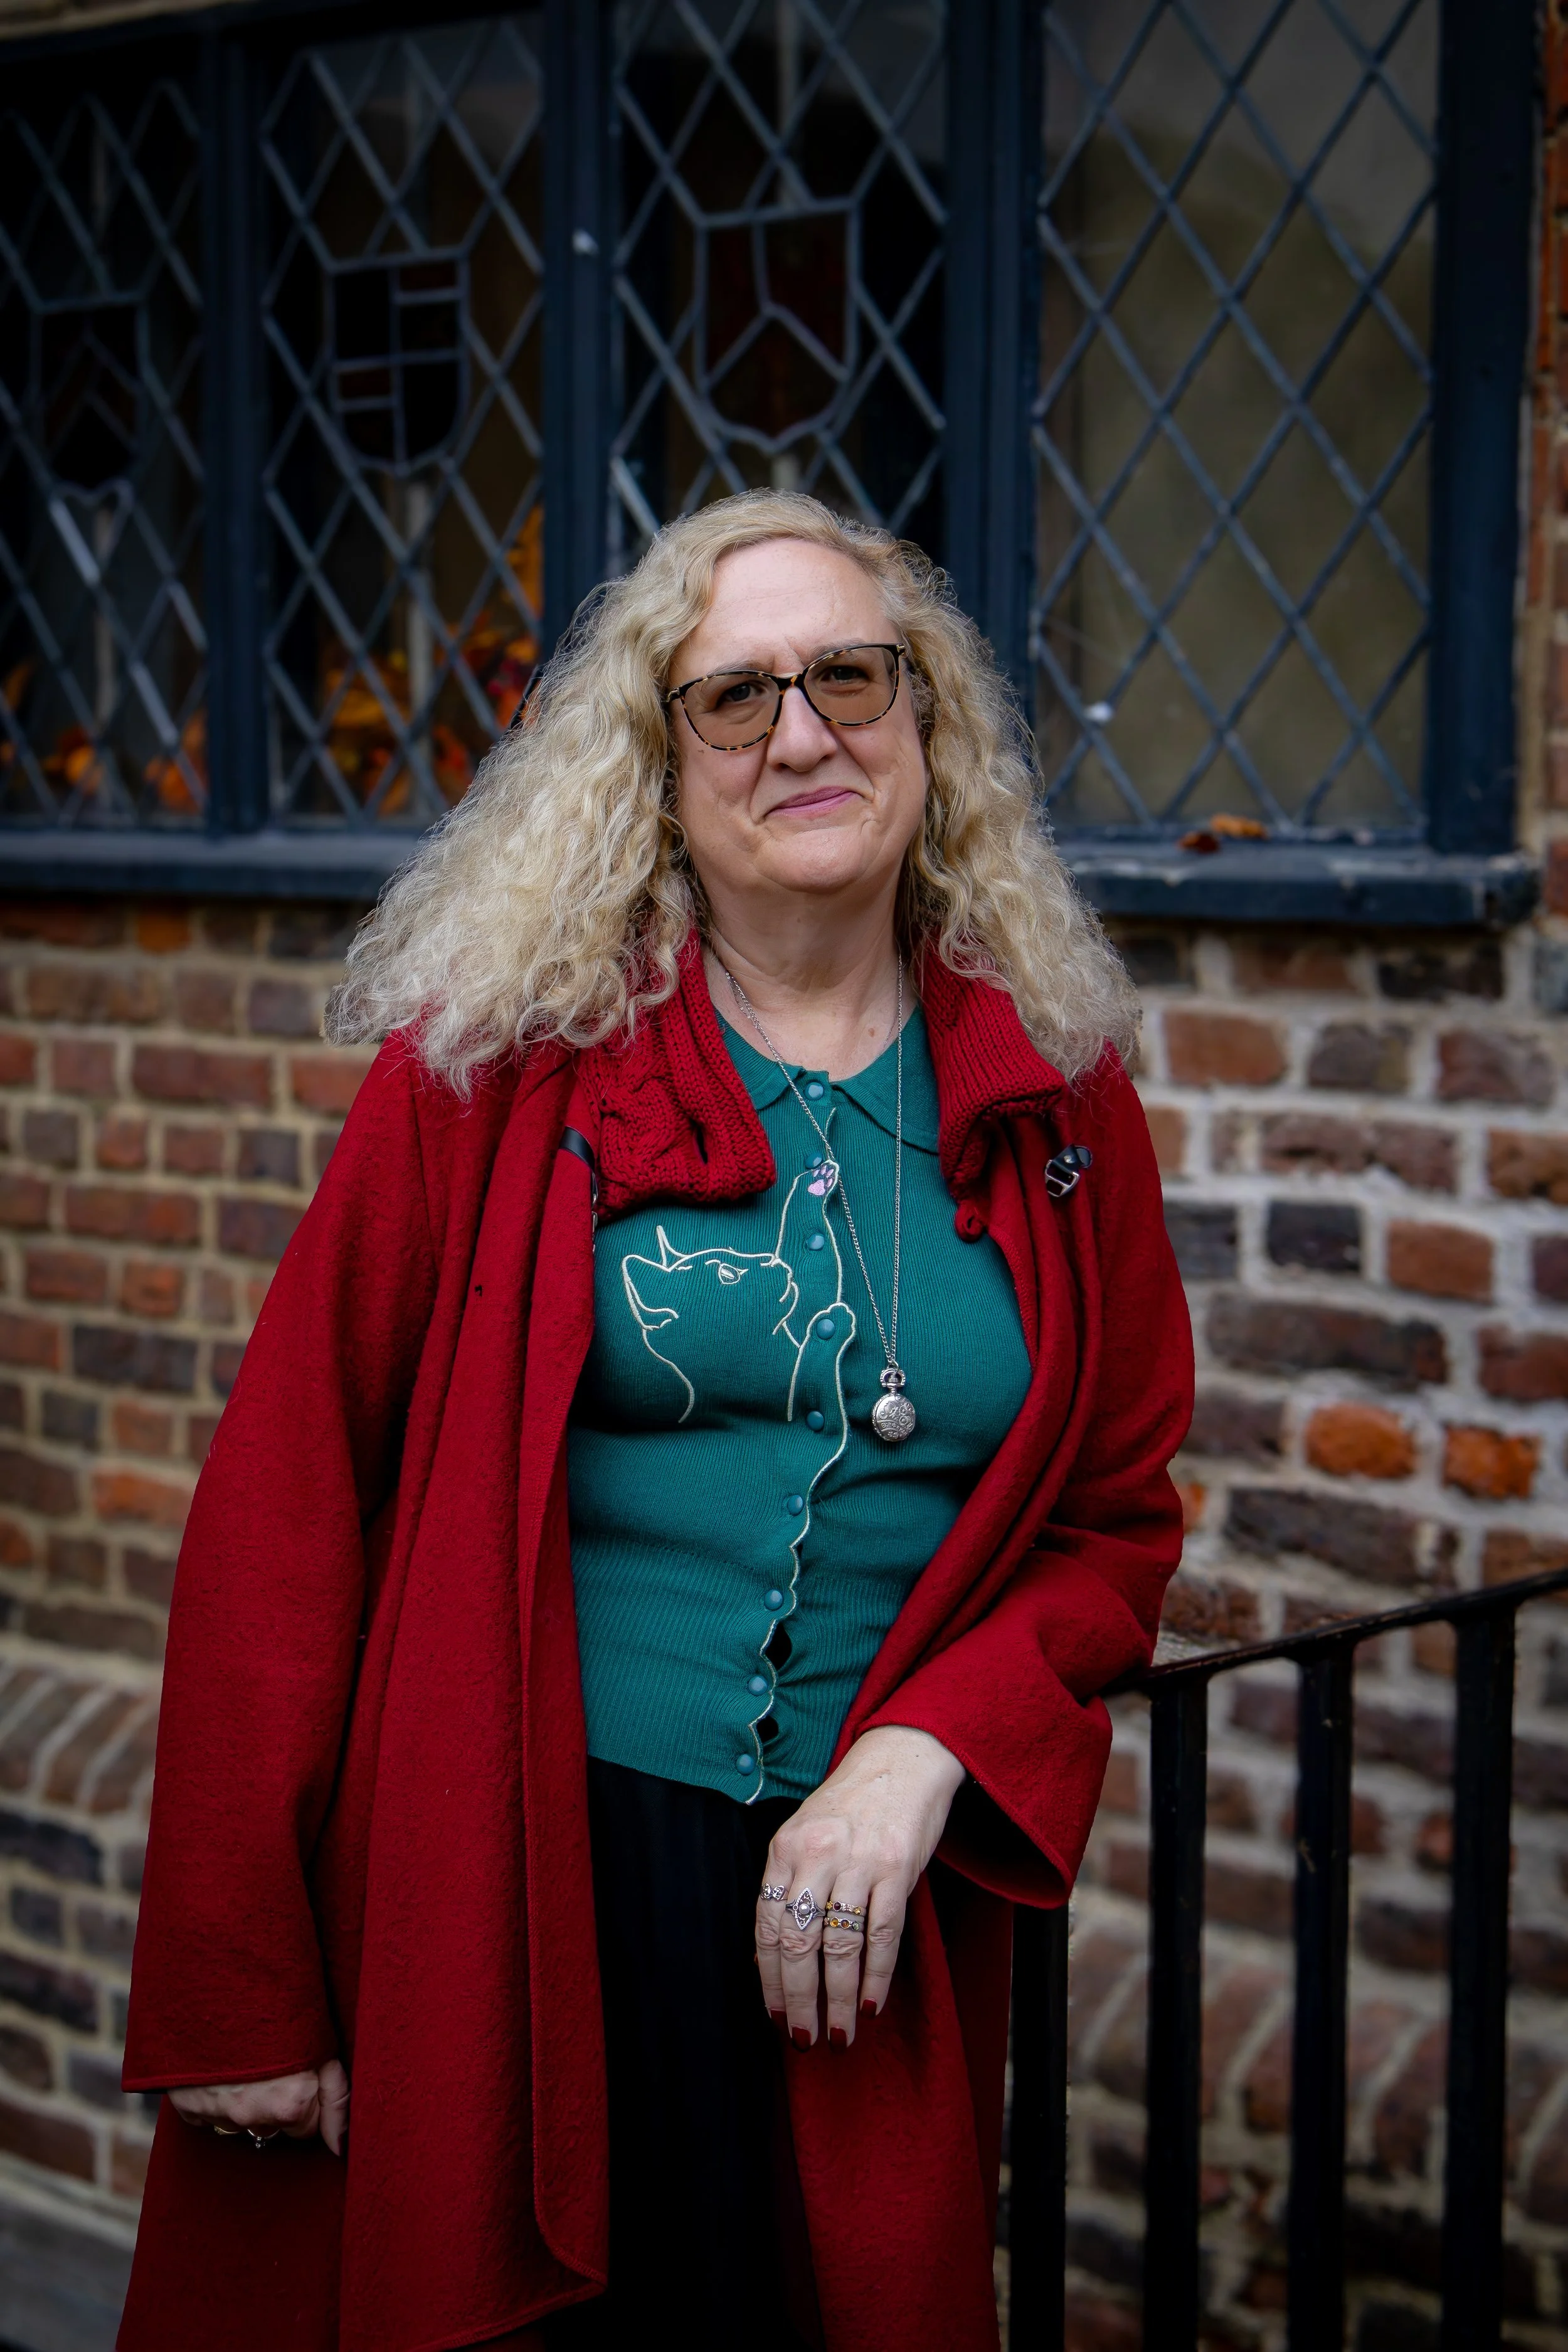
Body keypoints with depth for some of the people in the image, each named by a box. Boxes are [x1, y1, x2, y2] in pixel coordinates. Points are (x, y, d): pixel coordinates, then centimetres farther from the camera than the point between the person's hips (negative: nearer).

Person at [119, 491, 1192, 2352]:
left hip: (867, 1929, 3)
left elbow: (1117, 1516, 9)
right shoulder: (499, 1060, -4)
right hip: (490, 1903, -2)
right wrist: (231, 1980, -8)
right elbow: (286, 1497, -5)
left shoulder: (1055, 1097, 5)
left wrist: (924, 1752, -9)